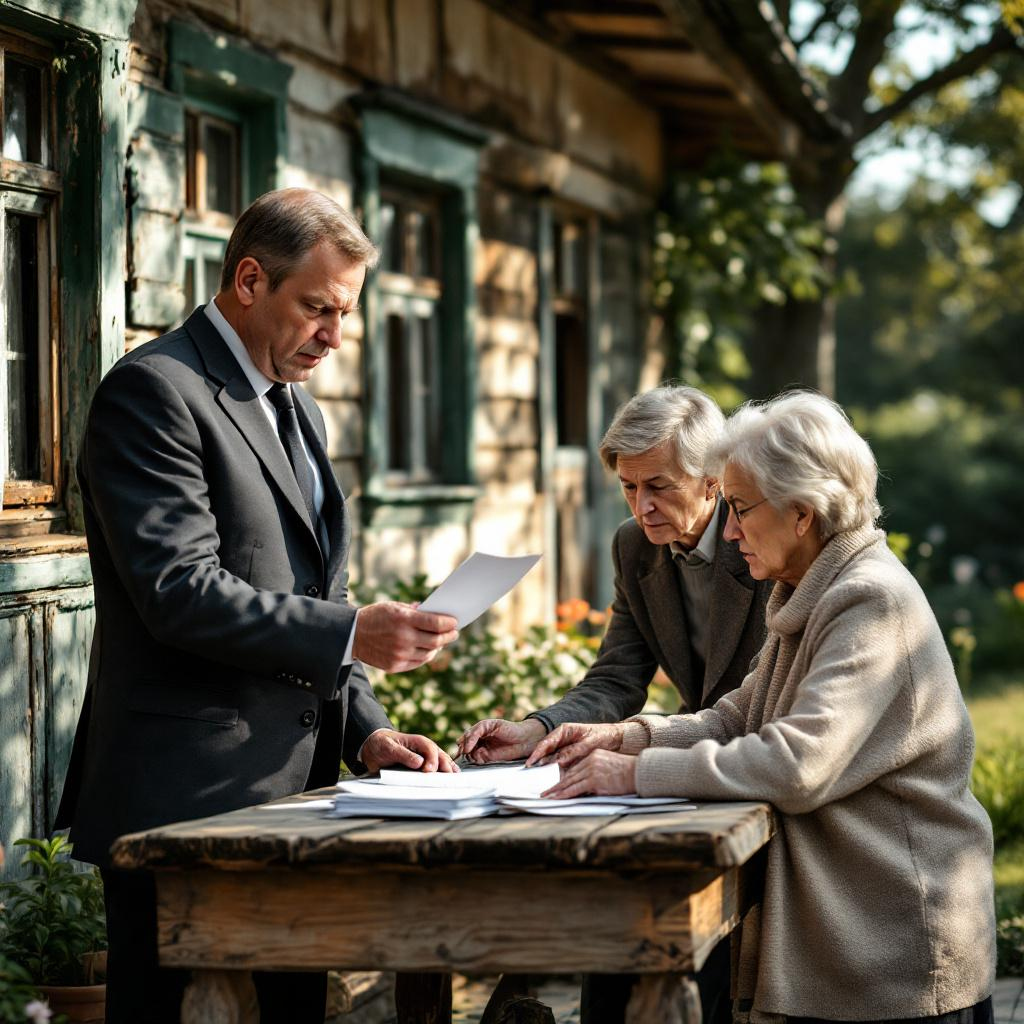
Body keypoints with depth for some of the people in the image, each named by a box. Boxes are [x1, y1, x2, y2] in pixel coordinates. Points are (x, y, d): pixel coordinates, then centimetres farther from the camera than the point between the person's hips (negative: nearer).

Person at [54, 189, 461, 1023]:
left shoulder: (298, 410, 19)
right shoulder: (153, 391, -10)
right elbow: (181, 592, -19)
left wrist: (365, 729, 8)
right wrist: (351, 636, -21)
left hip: (291, 793, 9)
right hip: (184, 798, -9)